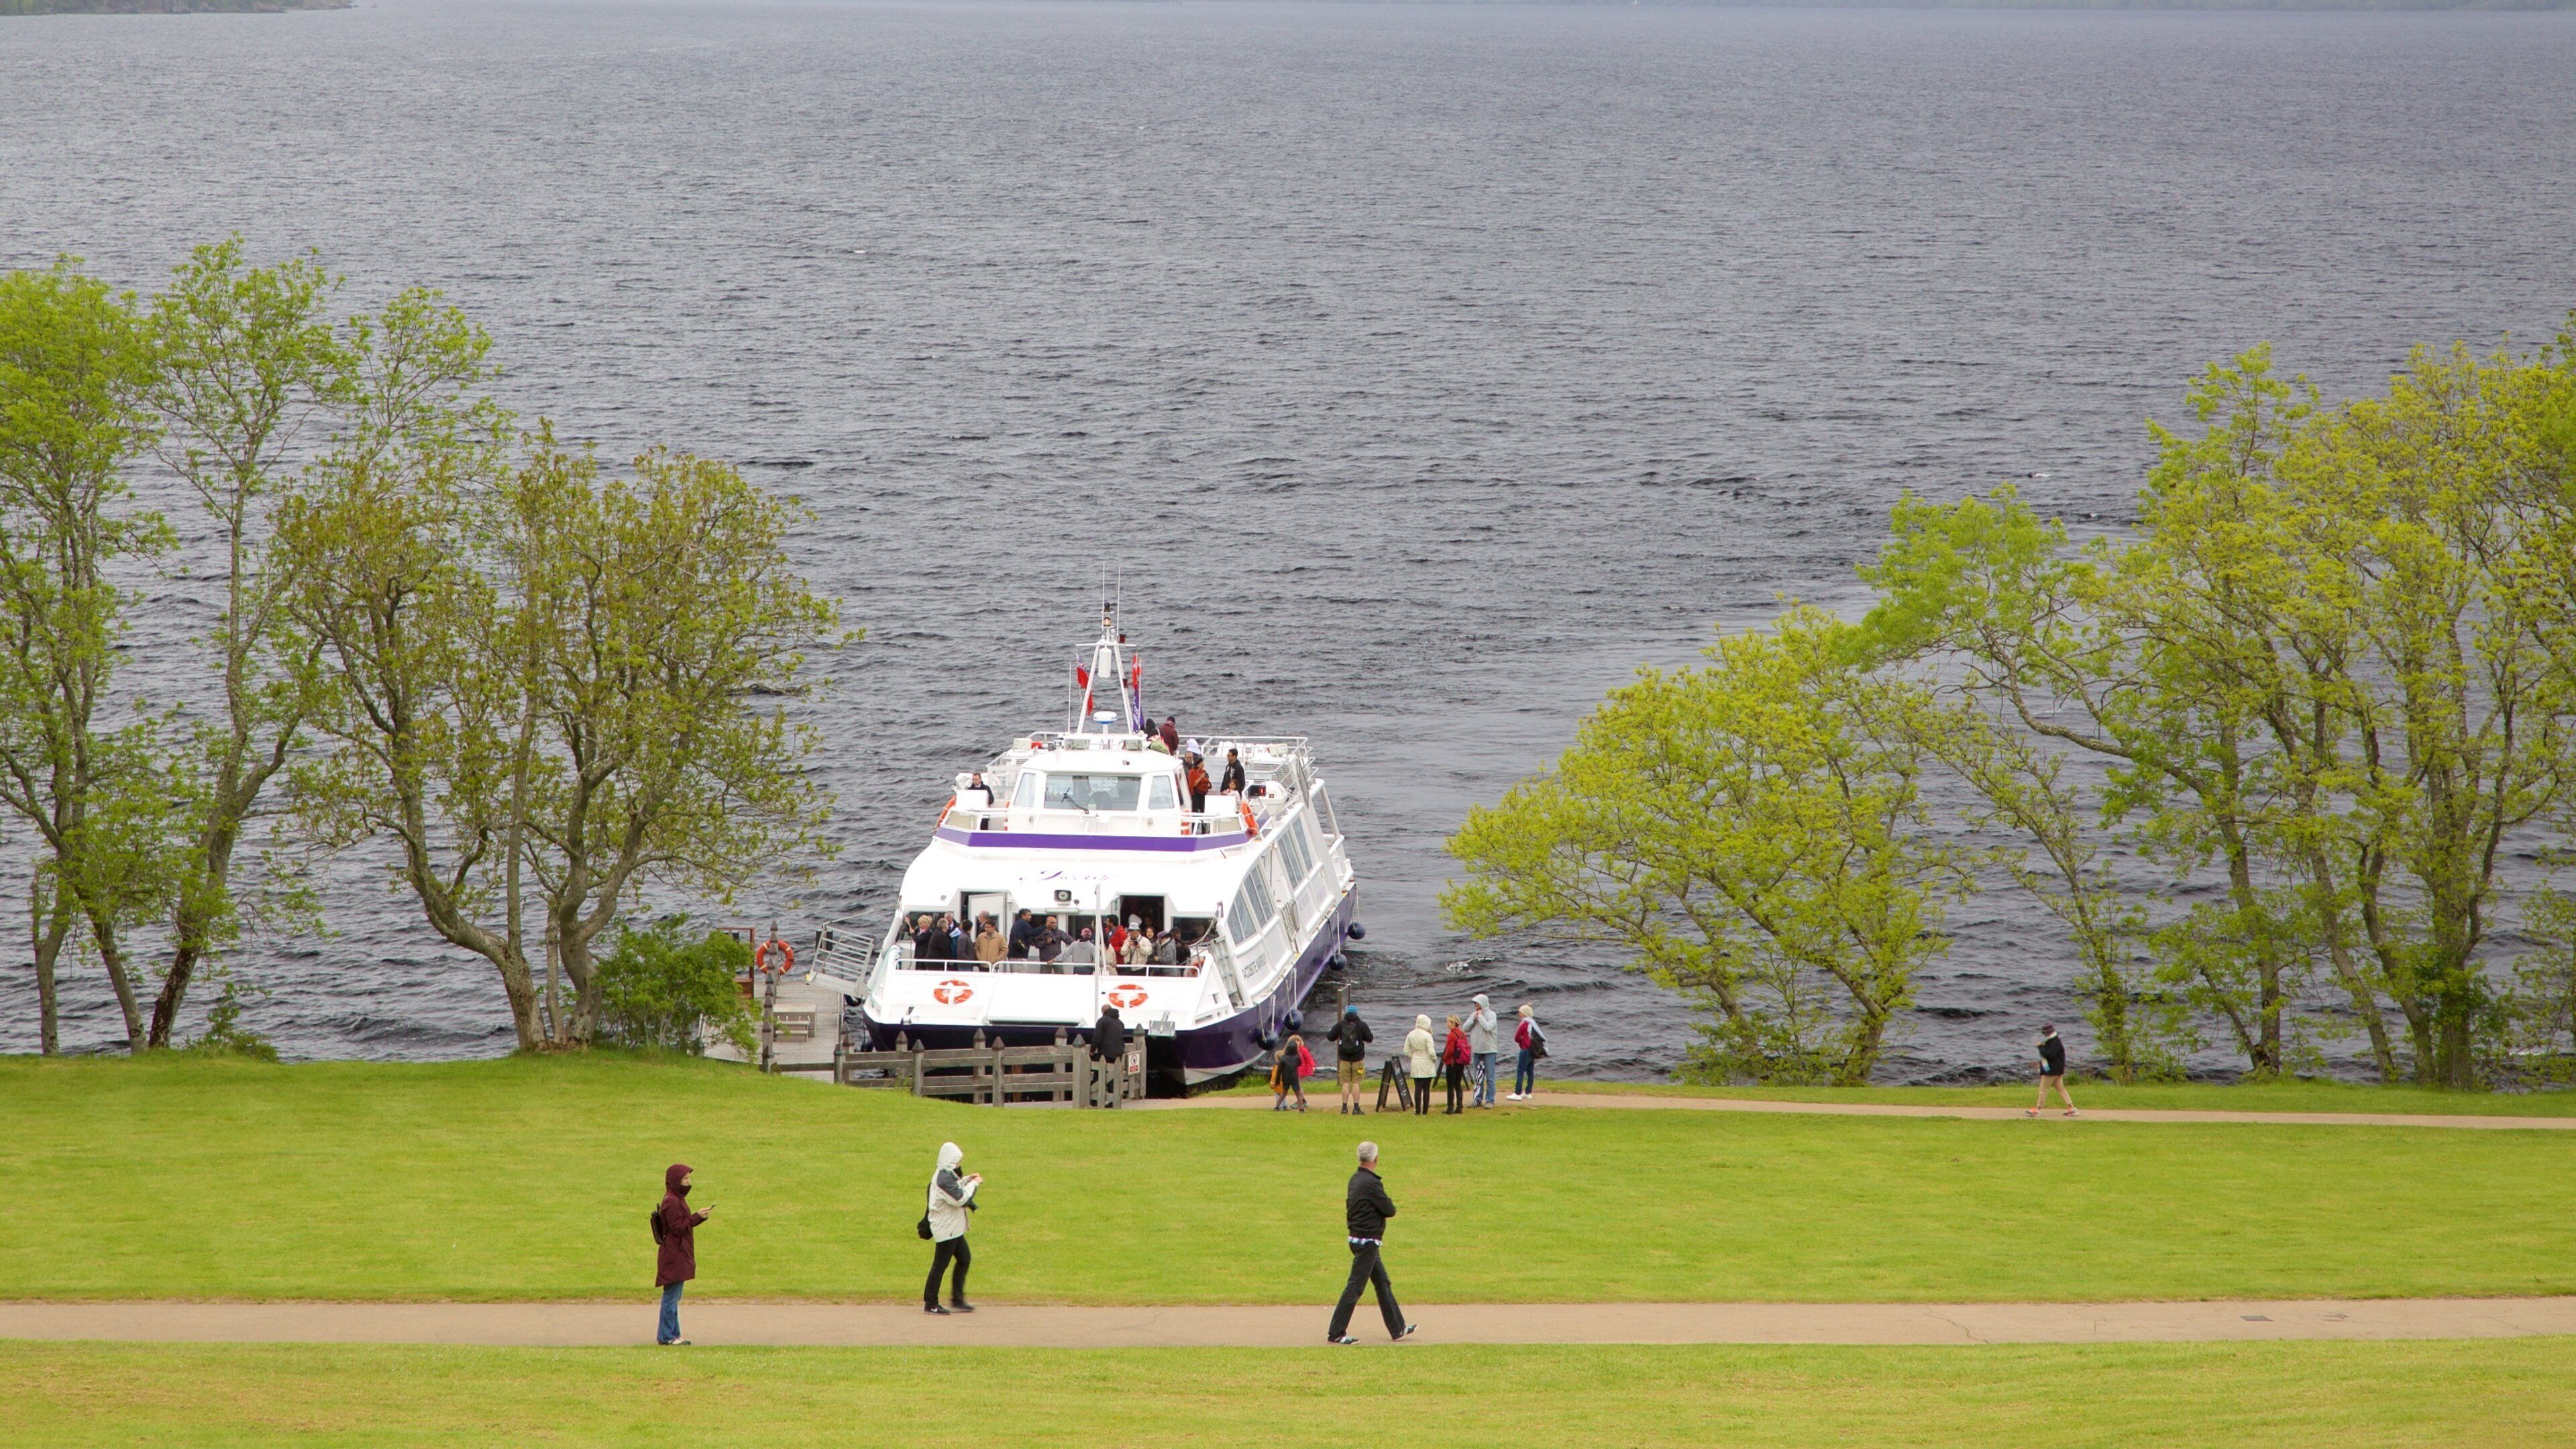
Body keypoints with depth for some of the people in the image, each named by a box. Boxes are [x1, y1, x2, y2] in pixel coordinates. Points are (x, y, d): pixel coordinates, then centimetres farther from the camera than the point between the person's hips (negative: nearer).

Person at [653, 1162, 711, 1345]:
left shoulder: (677, 1200, 15)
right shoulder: (671, 1202, -16)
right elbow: (678, 1228, -19)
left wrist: (700, 1216, 6)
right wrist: (698, 1217, -18)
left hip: (679, 1255, 10)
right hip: (673, 1257, -10)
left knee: (673, 1296, 13)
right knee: (671, 1295, -6)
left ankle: (669, 1335, 18)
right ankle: (667, 1336, -2)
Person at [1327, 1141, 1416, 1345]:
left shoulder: (1355, 1180, 8)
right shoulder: (1371, 1183, -21)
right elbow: (1390, 1210, -16)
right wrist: (1389, 1204, 7)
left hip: (1357, 1238, 10)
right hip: (1367, 1242, -10)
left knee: (1383, 1283, 17)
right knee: (1355, 1287, -5)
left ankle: (1398, 1328, 24)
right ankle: (1336, 1333, -2)